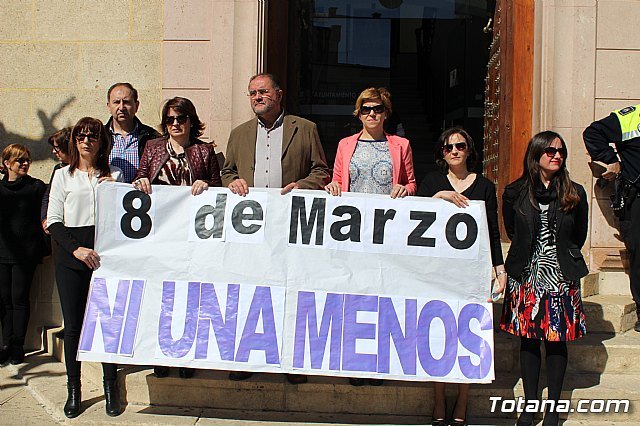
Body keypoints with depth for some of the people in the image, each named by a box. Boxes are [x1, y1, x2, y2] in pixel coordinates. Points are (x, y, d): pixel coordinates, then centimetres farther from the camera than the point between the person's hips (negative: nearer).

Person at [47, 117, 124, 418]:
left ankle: (110, 387, 13)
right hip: (71, 256, 0)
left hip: (105, 253, 0)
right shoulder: (63, 175, 10)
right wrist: (76, 248, -11)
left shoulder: (114, 175, 11)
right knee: (73, 323, 3)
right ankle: (73, 390, 15)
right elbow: (53, 221, 3)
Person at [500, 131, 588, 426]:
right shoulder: (515, 193, -1)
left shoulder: (575, 194, 1)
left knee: (557, 341, 5)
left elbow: (579, 236, 12)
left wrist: (563, 258, 13)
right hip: (526, 275, 0)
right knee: (528, 341, 6)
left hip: (562, 277, 0)